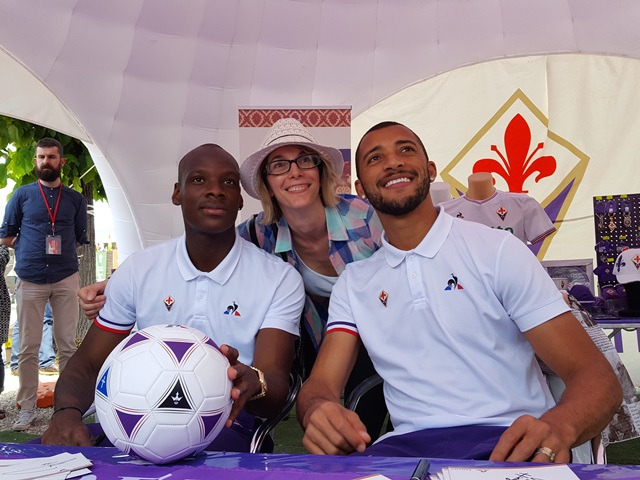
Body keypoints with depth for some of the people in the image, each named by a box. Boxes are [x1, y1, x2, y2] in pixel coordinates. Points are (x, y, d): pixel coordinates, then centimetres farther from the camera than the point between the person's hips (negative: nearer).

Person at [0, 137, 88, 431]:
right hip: (30, 280, 0)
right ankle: (27, 407, 13)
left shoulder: (75, 199, 10)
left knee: (67, 345, 3)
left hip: (66, 279, 1)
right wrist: (28, 251, 4)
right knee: (28, 347, 3)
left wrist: (61, 251, 6)